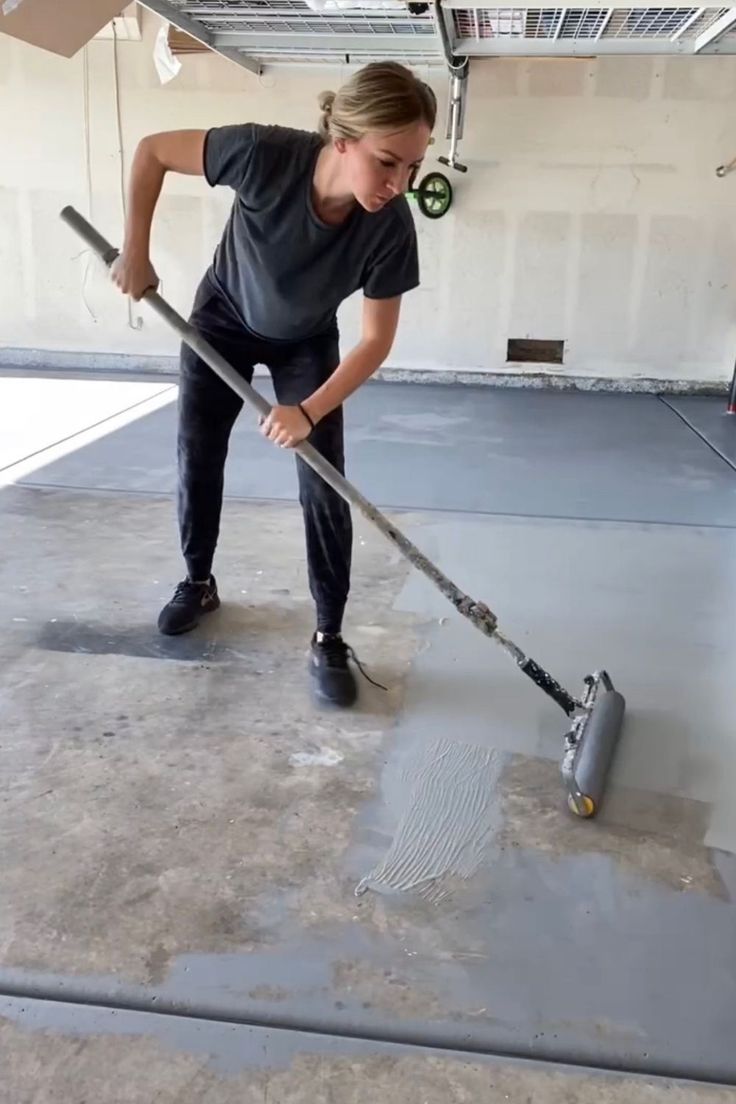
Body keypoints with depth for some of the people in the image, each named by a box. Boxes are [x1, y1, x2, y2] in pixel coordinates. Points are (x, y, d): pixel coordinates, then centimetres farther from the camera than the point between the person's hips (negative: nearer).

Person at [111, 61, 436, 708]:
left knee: (324, 484, -9)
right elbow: (152, 151, -21)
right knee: (197, 455, 10)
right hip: (224, 317, 1)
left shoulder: (391, 227, -33)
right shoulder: (266, 155, -36)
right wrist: (135, 254, -19)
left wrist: (309, 413, -34)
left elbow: (377, 341, -24)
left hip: (306, 343, 0)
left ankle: (328, 640, 3)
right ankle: (198, 583, 34)